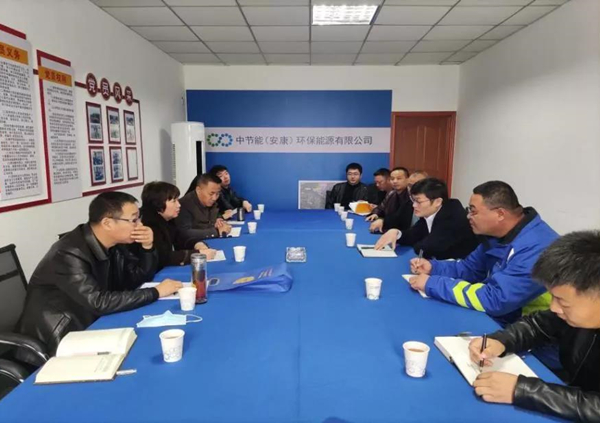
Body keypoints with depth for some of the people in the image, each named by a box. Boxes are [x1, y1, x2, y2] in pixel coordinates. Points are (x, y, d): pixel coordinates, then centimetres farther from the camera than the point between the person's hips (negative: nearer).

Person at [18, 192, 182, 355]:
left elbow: (139, 279, 5)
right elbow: (99, 303, -32)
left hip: (91, 326, 7)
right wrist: (155, 292, -25)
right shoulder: (69, 254, -26)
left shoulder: (114, 244, -5)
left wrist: (147, 247, -13)